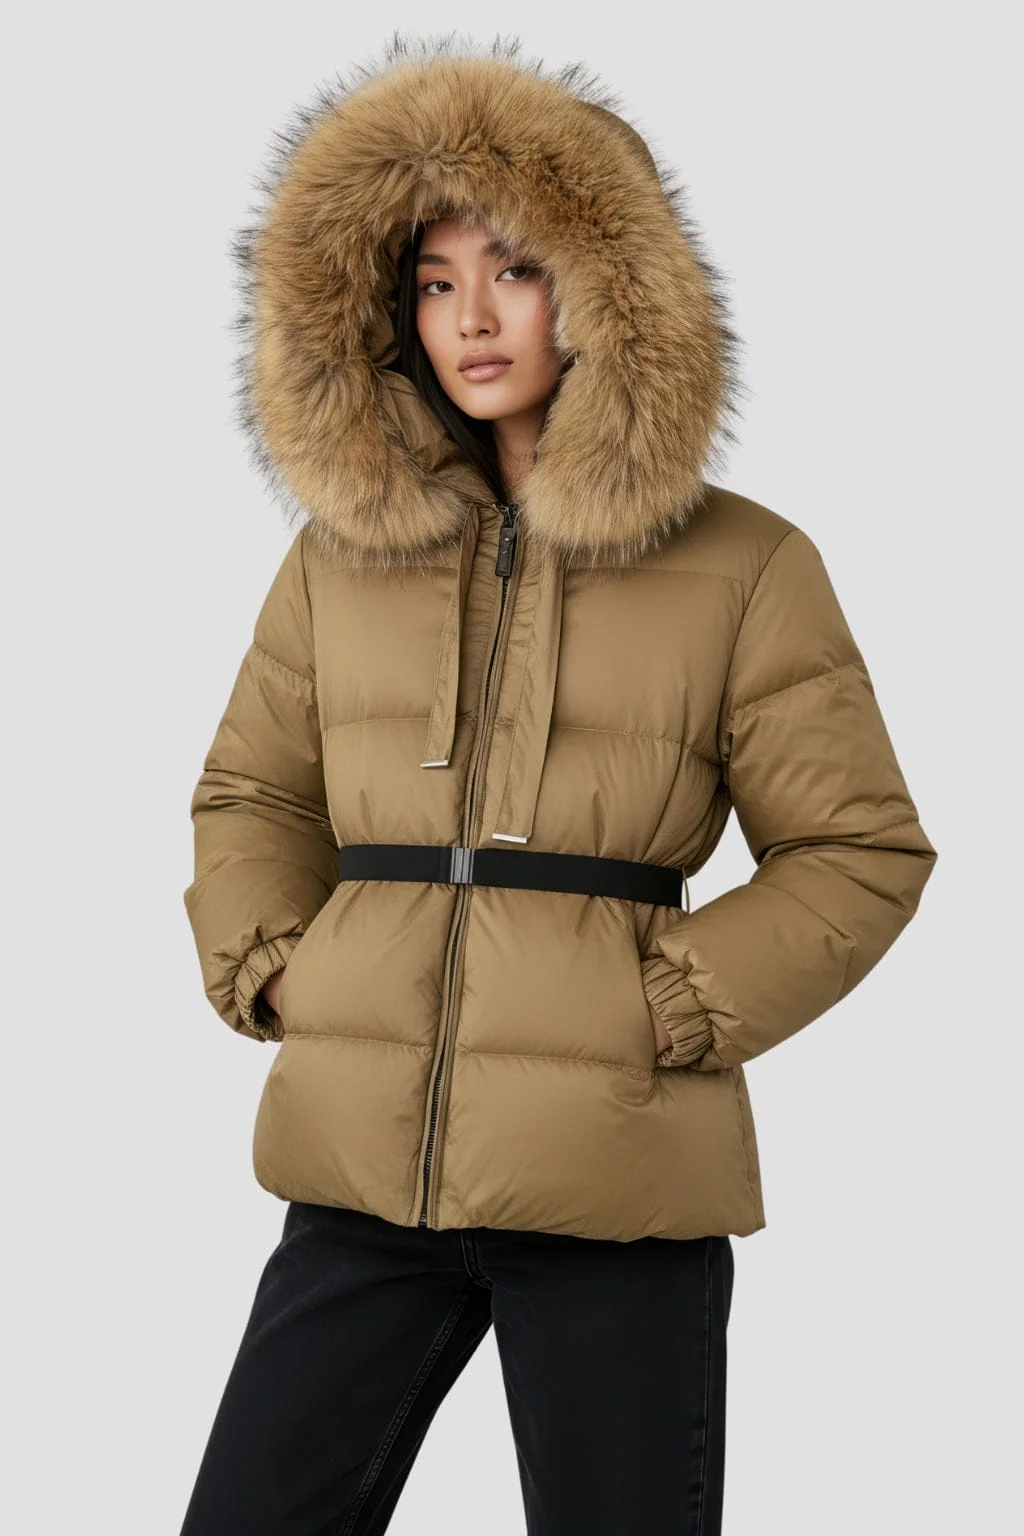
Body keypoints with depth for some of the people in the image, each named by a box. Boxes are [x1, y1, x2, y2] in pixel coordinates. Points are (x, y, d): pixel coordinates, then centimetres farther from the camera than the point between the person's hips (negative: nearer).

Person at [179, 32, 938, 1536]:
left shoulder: (743, 568, 1)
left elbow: (861, 849, 4)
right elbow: (251, 794, 21)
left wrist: (678, 1009, -7)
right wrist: (264, 970, 5)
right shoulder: (340, 548, 9)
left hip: (618, 1185, -2)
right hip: (362, 1168, 3)